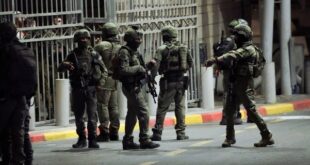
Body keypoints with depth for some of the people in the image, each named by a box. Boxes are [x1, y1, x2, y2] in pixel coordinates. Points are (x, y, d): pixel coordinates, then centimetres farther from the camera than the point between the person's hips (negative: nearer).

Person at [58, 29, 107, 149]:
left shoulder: (94, 54, 4)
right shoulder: (73, 55, 5)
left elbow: (103, 70, 10)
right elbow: (60, 68, 2)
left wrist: (101, 79, -10)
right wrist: (65, 65, -20)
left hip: (91, 89, -1)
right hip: (77, 89, 2)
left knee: (92, 115, -7)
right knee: (78, 116, 8)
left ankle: (92, 140, -2)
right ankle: (81, 139, 19)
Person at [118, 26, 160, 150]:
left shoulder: (134, 51, 15)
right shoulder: (125, 52, -15)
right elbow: (124, 70, -25)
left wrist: (146, 67, 8)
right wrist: (138, 68, -17)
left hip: (135, 86, 10)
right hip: (131, 87, -10)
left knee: (132, 114, 13)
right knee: (143, 113, -11)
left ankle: (128, 141, 19)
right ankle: (144, 140, -10)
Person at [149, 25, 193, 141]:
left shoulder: (162, 49, -7)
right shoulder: (183, 48, 6)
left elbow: (156, 65, -14)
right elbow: (190, 63, 10)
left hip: (168, 82, -3)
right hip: (181, 80, 3)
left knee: (162, 108, 3)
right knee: (180, 107, 10)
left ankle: (157, 133, 3)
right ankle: (181, 133, 9)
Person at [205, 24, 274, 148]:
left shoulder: (248, 49, -13)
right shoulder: (241, 49, 19)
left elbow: (232, 56, -28)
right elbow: (231, 61, 12)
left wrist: (215, 60, -39)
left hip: (245, 85, -9)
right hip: (236, 84, 9)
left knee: (251, 111, -8)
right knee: (229, 111, 7)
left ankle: (267, 137, -1)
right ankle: (230, 137, 15)